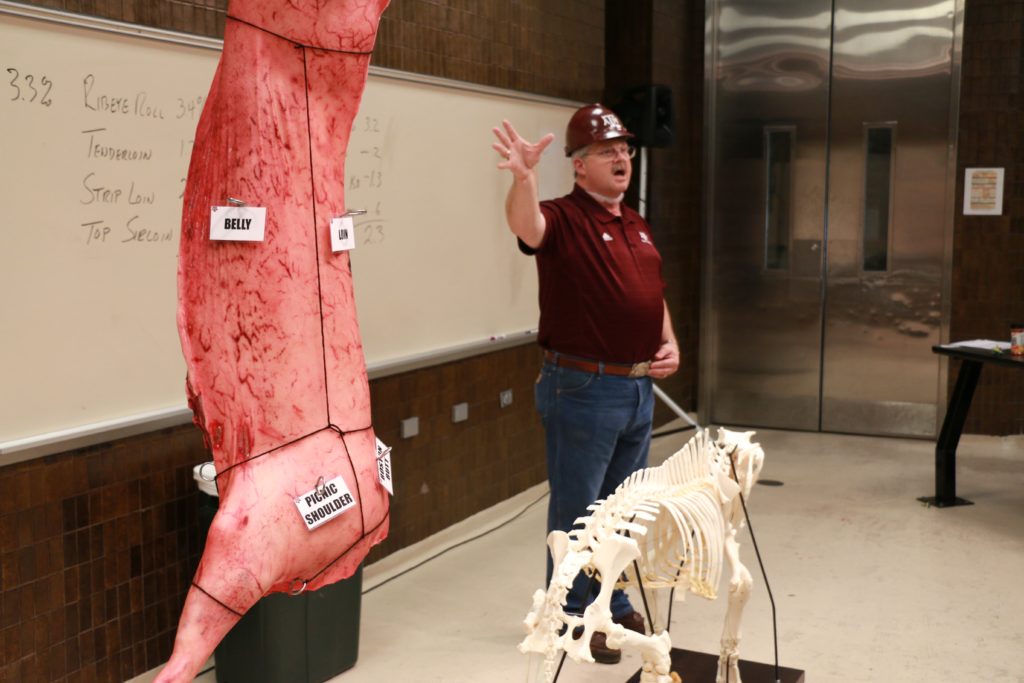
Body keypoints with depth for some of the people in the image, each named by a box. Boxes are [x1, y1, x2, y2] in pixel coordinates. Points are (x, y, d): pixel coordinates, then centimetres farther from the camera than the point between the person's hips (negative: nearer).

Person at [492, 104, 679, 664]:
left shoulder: (636, 225, 13)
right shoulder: (563, 220, -12)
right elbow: (525, 225, -36)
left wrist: (669, 344, 8)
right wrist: (523, 177, -56)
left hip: (639, 387, 8)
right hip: (583, 389, -8)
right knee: (577, 508, 4)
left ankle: (614, 606, 35)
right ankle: (572, 617, 19)